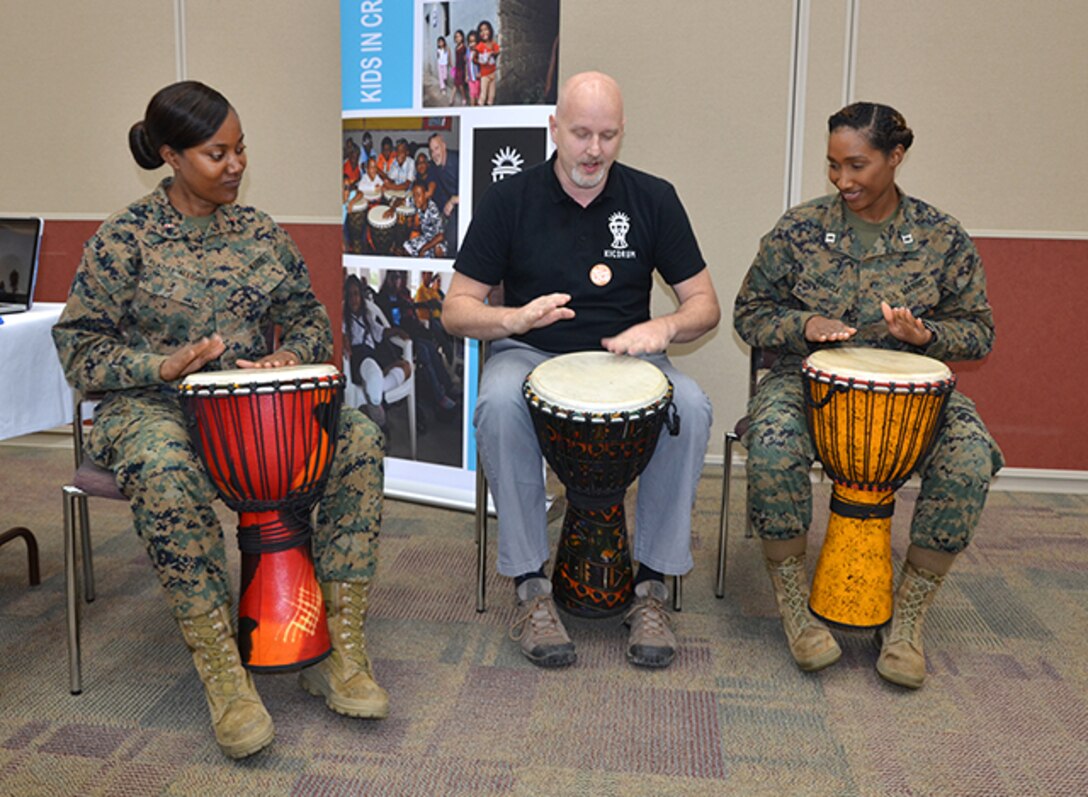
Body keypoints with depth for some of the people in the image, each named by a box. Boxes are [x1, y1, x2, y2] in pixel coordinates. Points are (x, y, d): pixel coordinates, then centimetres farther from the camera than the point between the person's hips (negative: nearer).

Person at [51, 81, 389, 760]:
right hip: (153, 405, -3)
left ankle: (339, 650, -20)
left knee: (360, 438, -24)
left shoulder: (260, 232, 10)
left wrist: (291, 357, -7)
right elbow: (79, 346, -1)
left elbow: (311, 316, 16)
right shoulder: (125, 239, -1)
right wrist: (162, 366, -18)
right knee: (163, 469, -40)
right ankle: (222, 672, -27)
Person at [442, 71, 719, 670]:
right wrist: (515, 318, -24)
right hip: (530, 354, -1)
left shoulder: (653, 199, 2)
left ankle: (652, 585, -15)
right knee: (499, 404, -35)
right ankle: (530, 587, -21)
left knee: (691, 407, -30)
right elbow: (455, 310, -3)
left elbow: (705, 304, 4)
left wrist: (663, 327, -19)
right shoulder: (510, 200, -2)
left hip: (625, 358, 1)